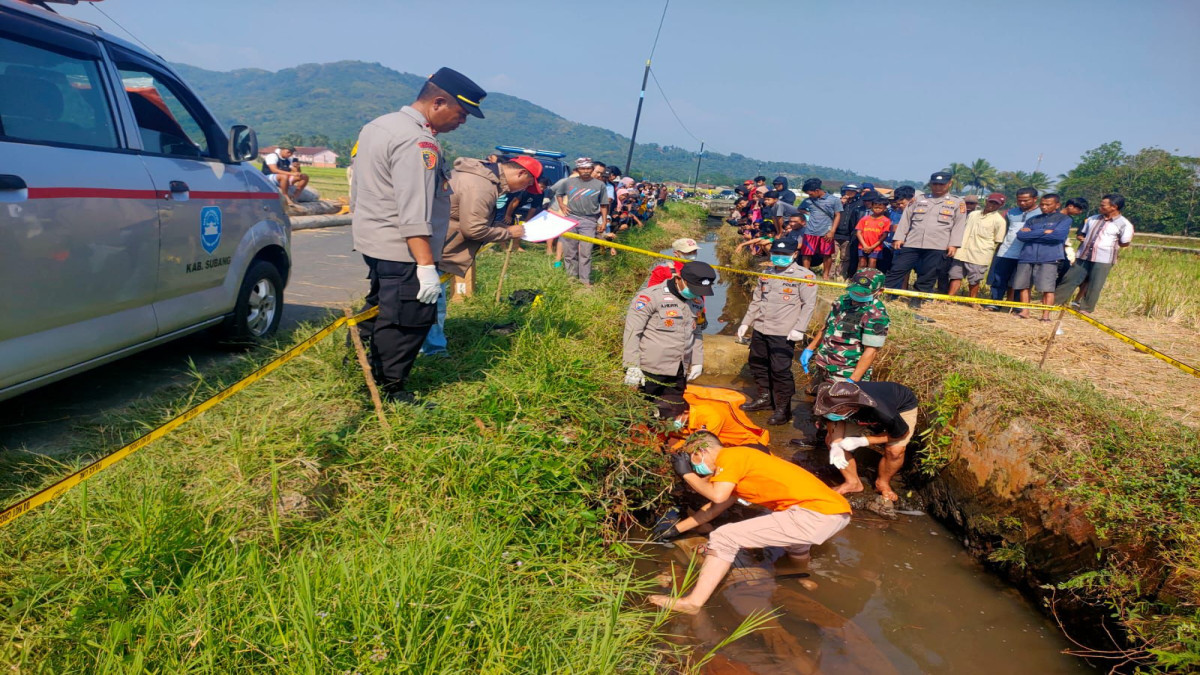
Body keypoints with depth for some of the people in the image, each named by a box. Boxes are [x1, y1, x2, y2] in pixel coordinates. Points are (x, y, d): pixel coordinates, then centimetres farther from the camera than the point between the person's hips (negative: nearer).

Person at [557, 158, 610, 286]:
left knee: (585, 252, -5)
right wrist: (561, 205, 6)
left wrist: (604, 221, 1)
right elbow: (559, 193, 23)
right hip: (570, 218, 2)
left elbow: (604, 205, 7)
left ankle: (585, 279, 1)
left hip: (589, 221, -2)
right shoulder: (569, 182, 7)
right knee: (569, 250, 8)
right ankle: (571, 275, 21)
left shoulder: (599, 185, 4)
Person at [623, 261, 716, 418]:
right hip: (651, 371, -6)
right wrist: (632, 367, -16)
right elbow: (632, 333, -15)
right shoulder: (651, 296, -15)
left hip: (679, 372, 6)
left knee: (672, 414, 12)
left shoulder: (697, 301, 9)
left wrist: (697, 362, 18)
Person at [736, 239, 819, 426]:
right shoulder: (766, 274, 17)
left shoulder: (803, 275, -5)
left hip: (784, 333, -7)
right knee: (757, 363, 16)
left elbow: (809, 304, -10)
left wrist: (799, 328, -18)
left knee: (780, 370, -7)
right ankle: (764, 398, 35)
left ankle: (783, 409, 6)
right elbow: (756, 300, 22)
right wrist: (745, 323, 17)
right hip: (760, 329, 7)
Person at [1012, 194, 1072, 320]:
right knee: (1023, 285, 5)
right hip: (1027, 257, 4)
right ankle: (1025, 312, 15)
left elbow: (1058, 235, -12)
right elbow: (1021, 235, 2)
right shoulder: (1033, 220, 18)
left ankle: (1046, 315, -1)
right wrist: (1044, 232, -7)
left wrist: (1032, 234, -4)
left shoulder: (1064, 219, 7)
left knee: (1047, 288, -6)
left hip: (1048, 259, -4)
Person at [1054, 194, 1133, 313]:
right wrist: (1082, 238, 1)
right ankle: (1053, 301, 10)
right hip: (1083, 257, 5)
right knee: (1069, 279, 4)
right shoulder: (1092, 219, 11)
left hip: (1103, 260, -4)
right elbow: (1082, 233, 23)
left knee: (1094, 286, 1)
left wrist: (1106, 245, -2)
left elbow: (1125, 243, -5)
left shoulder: (1124, 224, -5)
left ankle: (1086, 309, 13)